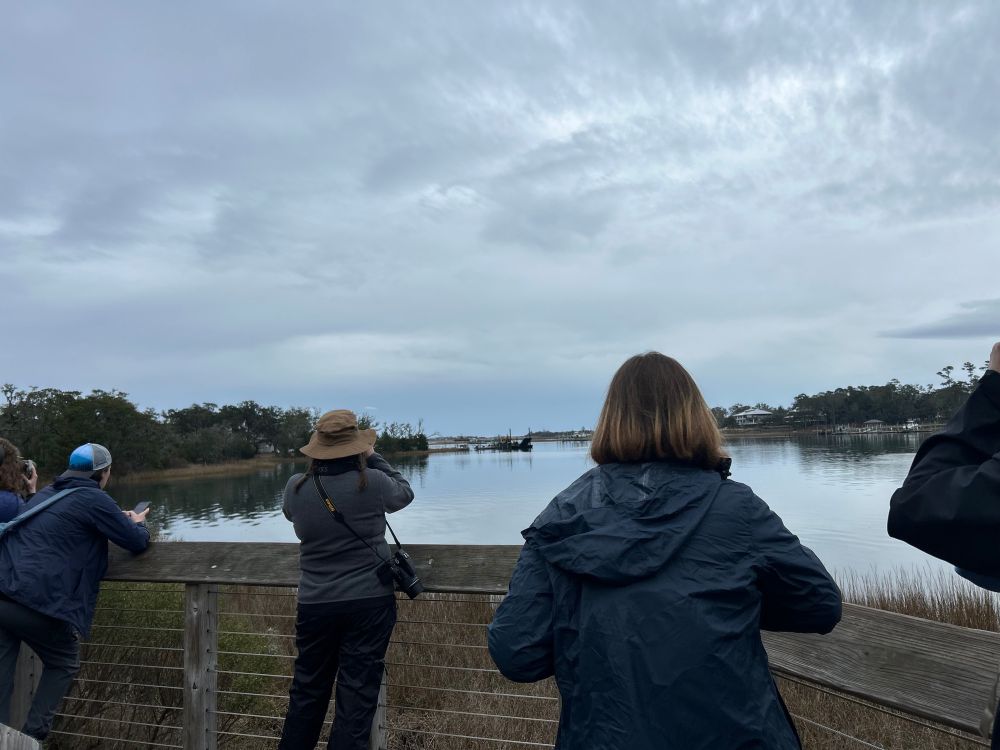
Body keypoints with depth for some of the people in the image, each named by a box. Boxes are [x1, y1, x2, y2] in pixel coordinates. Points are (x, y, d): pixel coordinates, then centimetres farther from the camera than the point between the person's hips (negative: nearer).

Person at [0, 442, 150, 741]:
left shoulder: (47, 492, 22)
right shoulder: (94, 498, -4)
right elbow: (137, 542, 1)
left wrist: (118, 519, 35)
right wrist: (137, 524, 24)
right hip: (36, 600, -7)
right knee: (64, 665, 15)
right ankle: (31, 737, 9)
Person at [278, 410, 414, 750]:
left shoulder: (295, 488, -6)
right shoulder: (372, 482, -14)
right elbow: (404, 492, 7)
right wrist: (373, 459, 14)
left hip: (314, 605, 3)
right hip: (369, 602, -3)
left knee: (307, 692, 20)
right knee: (357, 696, 7)